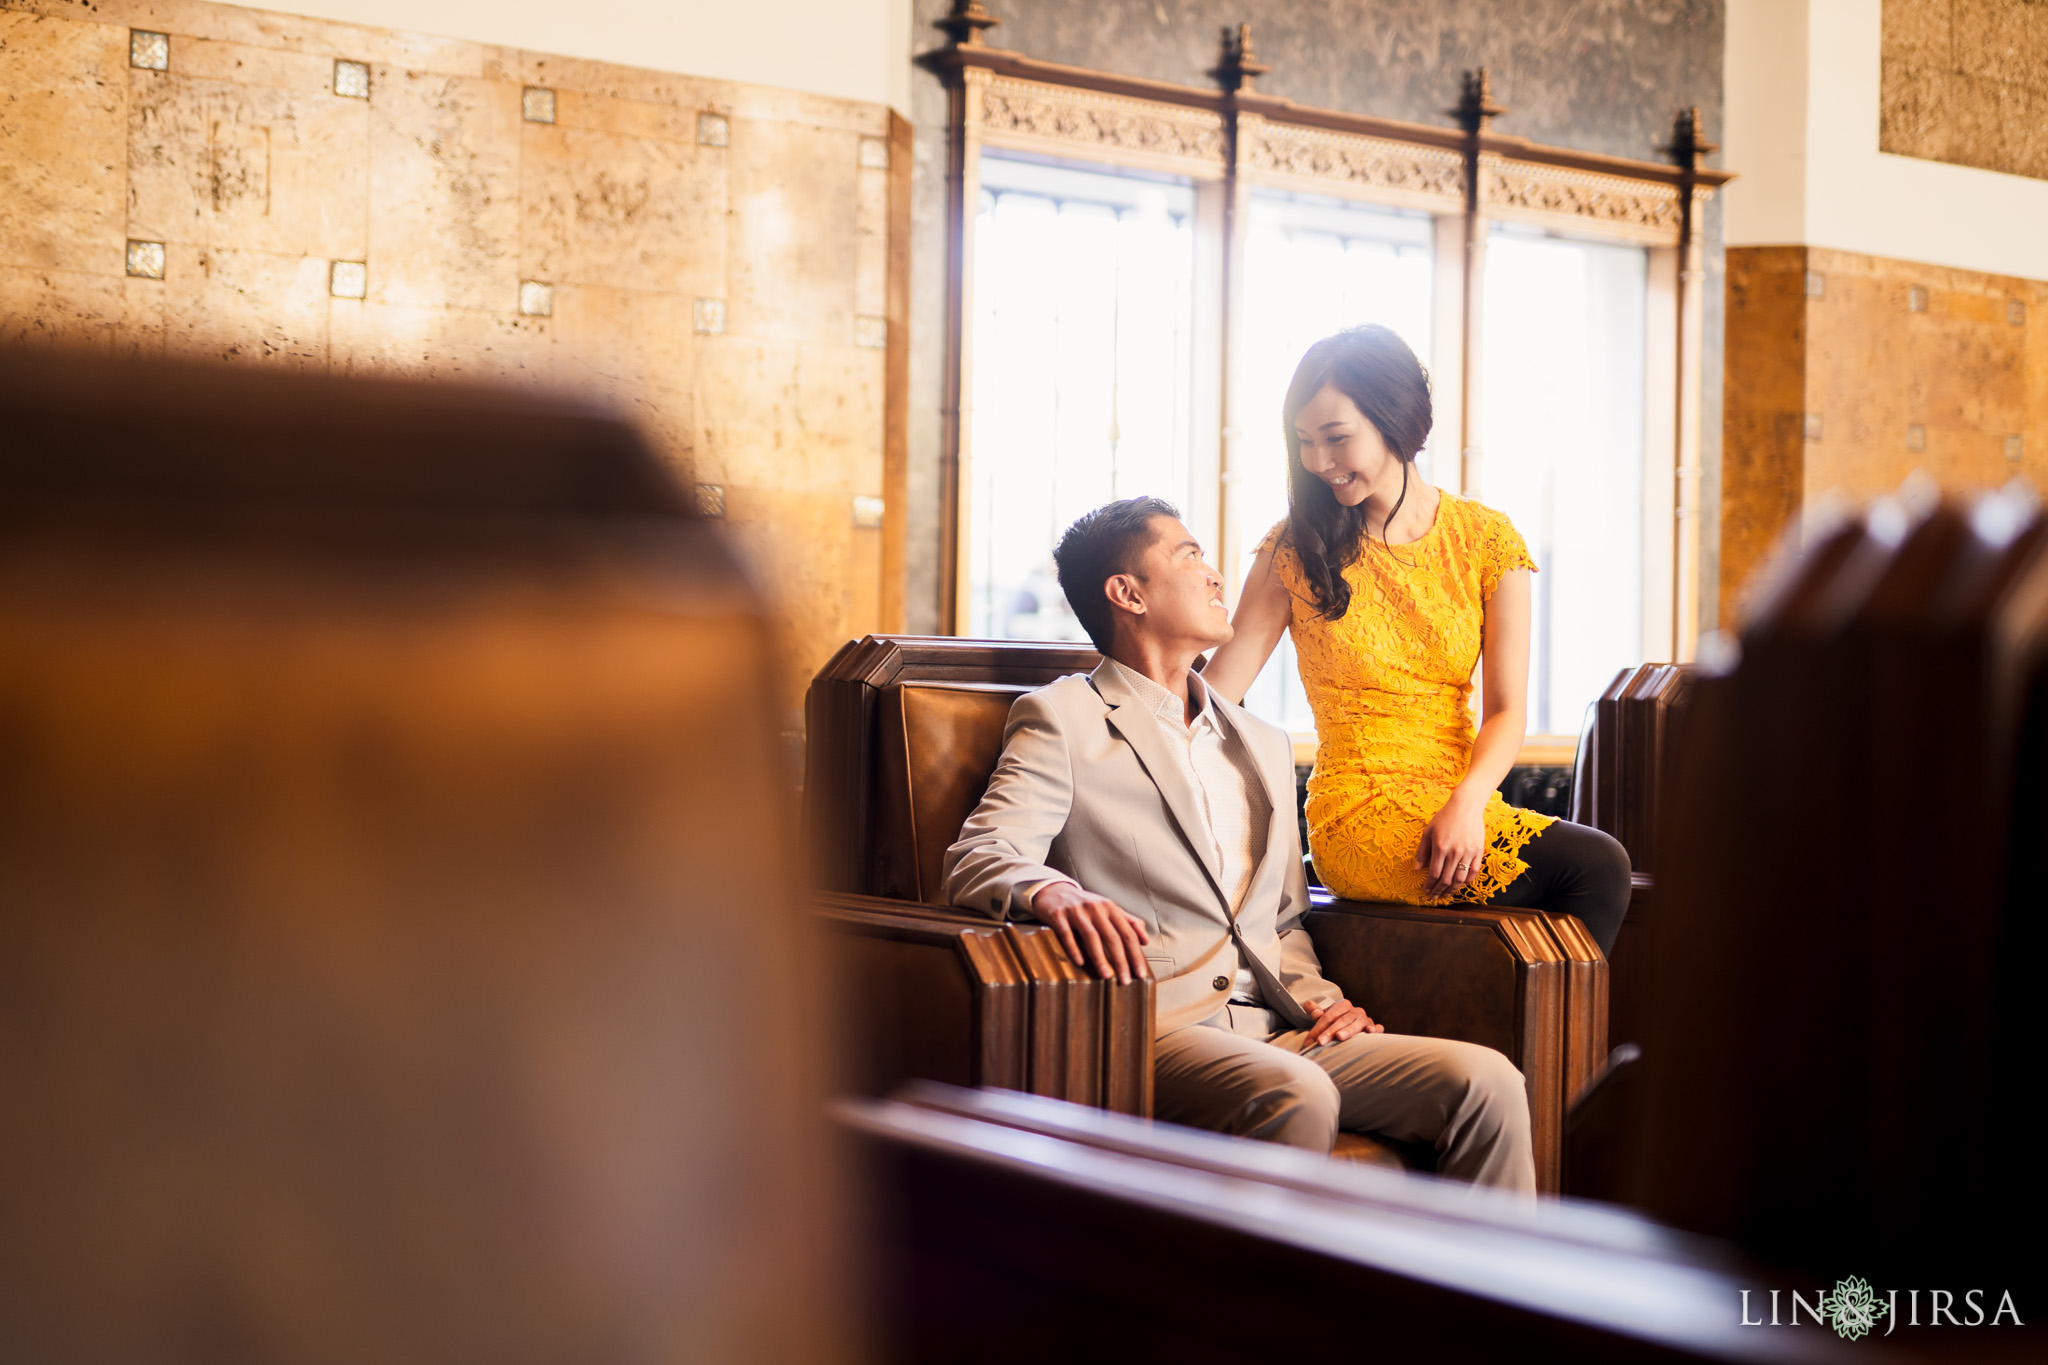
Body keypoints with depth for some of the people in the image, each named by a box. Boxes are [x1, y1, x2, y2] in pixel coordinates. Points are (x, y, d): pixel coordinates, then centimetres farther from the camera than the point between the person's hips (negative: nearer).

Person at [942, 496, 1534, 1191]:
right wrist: (1056, 894, -29)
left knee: (1487, 1084, -18)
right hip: (1150, 1030, -6)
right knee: (1295, 1097, -37)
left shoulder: (1264, 745, 28)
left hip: (1276, 1032, 6)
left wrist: (1319, 1001, 8)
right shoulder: (1062, 718, 8)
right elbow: (977, 859, -6)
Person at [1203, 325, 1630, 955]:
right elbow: (1216, 691, 1)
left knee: (1599, 869, -27)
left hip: (1461, 805, 3)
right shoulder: (1297, 550, 3)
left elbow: (1505, 708, 1)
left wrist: (1468, 803, -17)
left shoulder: (1485, 539, 6)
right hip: (1359, 819, -3)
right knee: (1595, 865, -23)